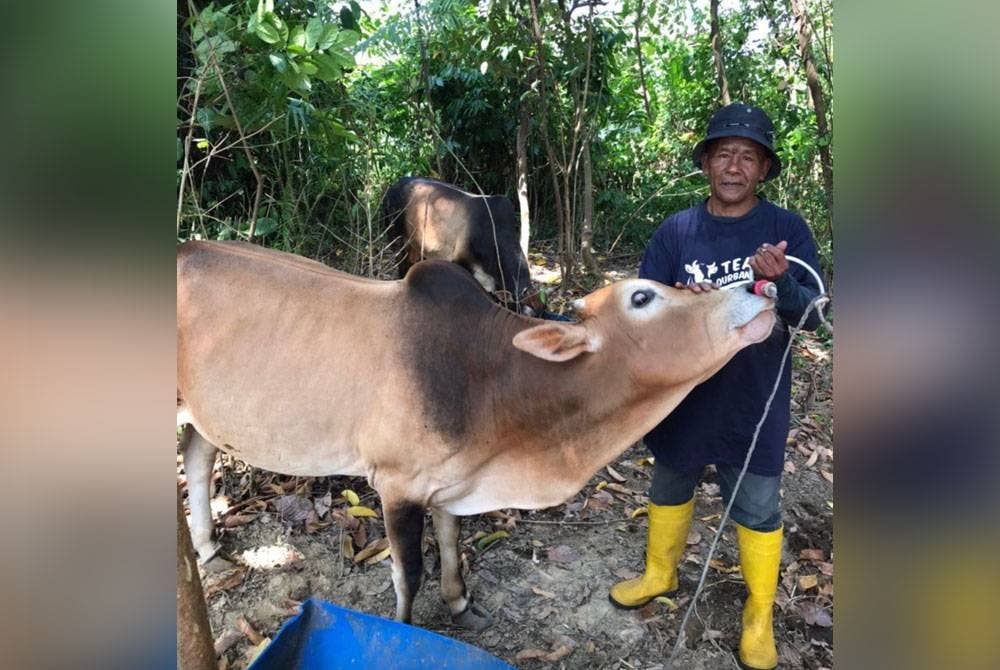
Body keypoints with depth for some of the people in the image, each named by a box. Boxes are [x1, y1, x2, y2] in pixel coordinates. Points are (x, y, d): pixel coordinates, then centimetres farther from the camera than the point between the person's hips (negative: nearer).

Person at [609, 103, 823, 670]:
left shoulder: (788, 230, -7)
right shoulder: (676, 230, -3)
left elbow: (811, 315, -12)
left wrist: (780, 283, -33)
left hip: (754, 401, -2)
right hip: (683, 391, 2)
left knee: (757, 509, 10)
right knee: (670, 488, 20)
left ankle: (760, 615, 33)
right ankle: (660, 575, 45)